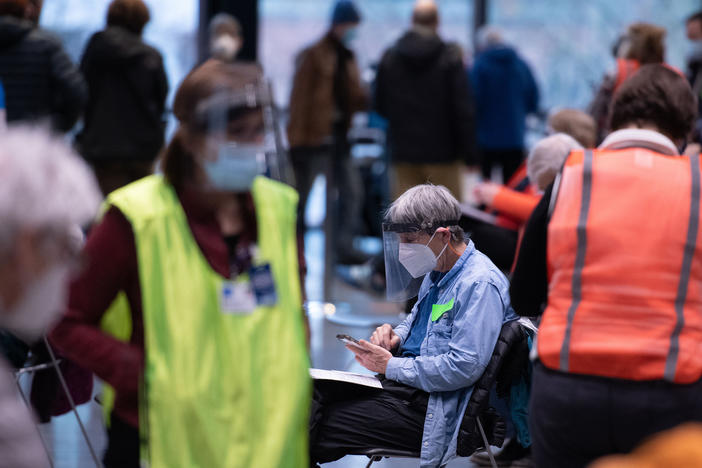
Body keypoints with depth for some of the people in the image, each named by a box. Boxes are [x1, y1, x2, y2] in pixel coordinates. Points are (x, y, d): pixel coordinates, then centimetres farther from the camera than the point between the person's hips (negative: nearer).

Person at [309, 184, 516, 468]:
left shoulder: (479, 284, -18)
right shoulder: (436, 270, 13)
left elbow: (464, 367, -25)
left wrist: (391, 366, -16)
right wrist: (394, 336, 7)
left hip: (431, 408, -10)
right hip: (402, 381, 10)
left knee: (317, 428, -19)